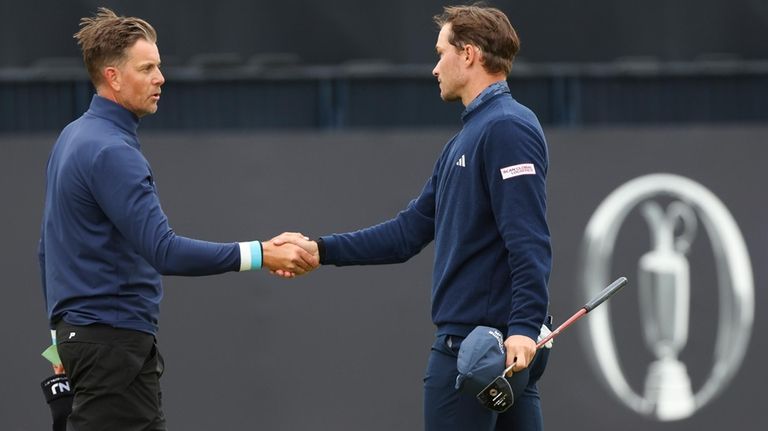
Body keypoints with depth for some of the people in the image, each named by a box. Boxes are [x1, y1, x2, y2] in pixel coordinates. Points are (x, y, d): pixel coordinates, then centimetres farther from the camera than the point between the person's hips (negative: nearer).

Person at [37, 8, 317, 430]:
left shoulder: (74, 138, 14)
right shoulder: (111, 152, -18)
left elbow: (49, 245, 21)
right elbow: (164, 251, -26)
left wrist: (64, 337, 26)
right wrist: (260, 254, -26)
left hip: (80, 330, 10)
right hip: (114, 338, -10)